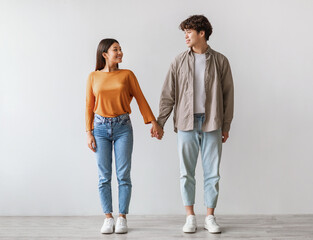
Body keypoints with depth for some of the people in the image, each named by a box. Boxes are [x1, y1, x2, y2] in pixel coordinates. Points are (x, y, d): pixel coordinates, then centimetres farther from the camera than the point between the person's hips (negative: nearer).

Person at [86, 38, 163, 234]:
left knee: (124, 175, -1)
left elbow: (141, 99, 6)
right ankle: (108, 218, 10)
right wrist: (89, 133, 1)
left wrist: (153, 122, 0)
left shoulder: (127, 75, 6)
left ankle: (122, 218, 8)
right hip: (101, 128, 0)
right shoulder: (94, 77, 6)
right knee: (104, 176, 1)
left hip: (123, 127, 0)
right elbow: (89, 106, 7)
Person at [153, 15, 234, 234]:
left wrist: (226, 126, 3)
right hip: (186, 124, 1)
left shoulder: (220, 61, 3)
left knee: (212, 172, 4)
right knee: (187, 173, 5)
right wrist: (159, 123, -1)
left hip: (212, 125, 0)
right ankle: (190, 217, 17)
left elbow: (228, 95, 5)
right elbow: (168, 95, 5)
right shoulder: (179, 62, 4)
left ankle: (210, 217, 16)